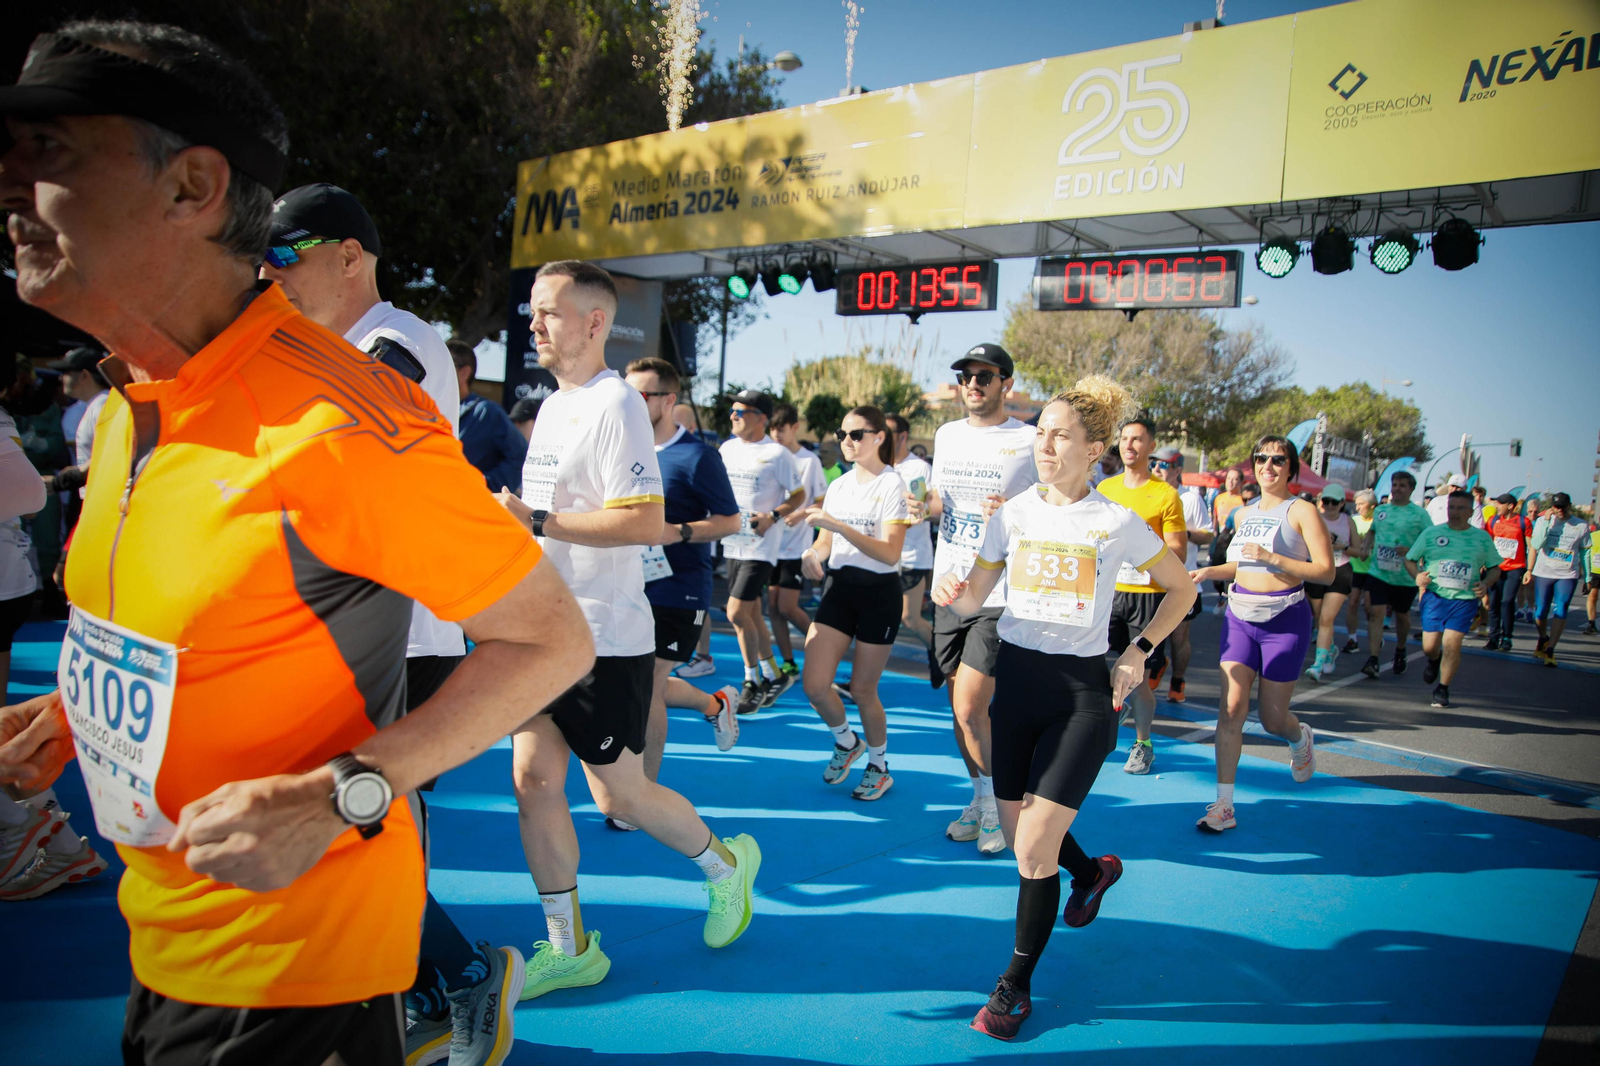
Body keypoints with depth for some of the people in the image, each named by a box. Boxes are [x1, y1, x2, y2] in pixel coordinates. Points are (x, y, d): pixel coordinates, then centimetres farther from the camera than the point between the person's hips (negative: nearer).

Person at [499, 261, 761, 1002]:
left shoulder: (613, 406, -15)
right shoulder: (553, 404, 14)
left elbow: (646, 523, -24)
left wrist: (534, 520, -23)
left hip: (603, 641, -8)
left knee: (621, 795, 5)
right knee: (533, 779, 6)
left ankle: (726, 864, 32)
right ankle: (568, 948, 20)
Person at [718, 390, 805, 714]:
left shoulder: (777, 454, -9)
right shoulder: (727, 448, 9)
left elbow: (798, 495, -3)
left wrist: (772, 517, -17)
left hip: (760, 545, -7)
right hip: (733, 543, 7)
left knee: (737, 612, -12)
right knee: (751, 614, 13)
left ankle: (752, 681, 6)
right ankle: (773, 675, 29)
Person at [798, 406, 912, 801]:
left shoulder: (892, 485, -10)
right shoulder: (838, 486, 10)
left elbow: (890, 553, -20)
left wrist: (838, 524, -28)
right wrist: (812, 553, -10)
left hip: (879, 593, -5)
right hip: (839, 587, 5)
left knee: (862, 690, 3)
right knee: (814, 684, -4)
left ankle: (879, 767, 27)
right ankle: (847, 742, 26)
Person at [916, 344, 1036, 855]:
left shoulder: (1030, 443, -7)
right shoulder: (947, 435, 12)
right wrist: (925, 506, 2)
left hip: (1001, 598, -6)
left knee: (969, 709, -9)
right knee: (962, 708, 13)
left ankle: (997, 806, 13)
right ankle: (983, 800, 31)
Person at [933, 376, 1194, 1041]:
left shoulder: (1117, 524, -6)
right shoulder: (1012, 513, 0)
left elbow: (1182, 590, 8)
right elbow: (974, 598, 4)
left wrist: (1139, 651, -3)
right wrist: (955, 593, -20)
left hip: (1084, 691, -4)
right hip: (1016, 679, 4)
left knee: (1034, 848, -9)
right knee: (1017, 833, 14)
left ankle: (1015, 986, 12)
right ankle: (1092, 872, 48)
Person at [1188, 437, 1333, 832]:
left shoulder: (1301, 511, -5)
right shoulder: (1243, 515, 12)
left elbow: (1326, 572, -12)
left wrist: (1273, 558, -21)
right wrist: (1210, 571, 8)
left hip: (1285, 620, -4)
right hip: (1240, 617, 4)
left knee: (1272, 718, 6)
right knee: (1232, 706, -8)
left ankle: (1301, 738, 45)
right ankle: (1224, 805, -5)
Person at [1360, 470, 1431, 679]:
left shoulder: (1419, 514, -4)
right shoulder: (1380, 510, 8)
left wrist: (1412, 550, -22)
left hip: (1405, 576, -2)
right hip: (1378, 572, 2)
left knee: (1401, 614, 16)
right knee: (1376, 612, -12)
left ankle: (1400, 651, 41)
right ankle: (1372, 660, -16)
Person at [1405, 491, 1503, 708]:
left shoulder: (1483, 538, 7)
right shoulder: (1431, 533, 4)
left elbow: (1495, 568, 13)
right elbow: (1410, 560, 7)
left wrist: (1485, 583, -7)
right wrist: (1417, 576, -14)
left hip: (1465, 600, -1)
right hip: (1434, 596, 1)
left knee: (1452, 644, -10)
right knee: (1429, 646, 4)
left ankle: (1442, 689, 8)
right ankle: (1434, 660, 41)